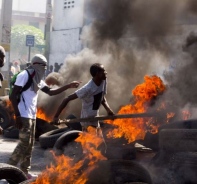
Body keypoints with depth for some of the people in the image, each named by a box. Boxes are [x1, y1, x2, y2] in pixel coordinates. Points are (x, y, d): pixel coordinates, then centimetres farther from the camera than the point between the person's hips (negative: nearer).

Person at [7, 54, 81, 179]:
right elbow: (13, 96, -15)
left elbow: (51, 92, 20)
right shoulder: (24, 75, -11)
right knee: (24, 143, -13)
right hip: (24, 116, -9)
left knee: (30, 144, 9)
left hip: (32, 116, 9)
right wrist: (17, 116, -22)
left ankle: (24, 171, 14)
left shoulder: (37, 80, 15)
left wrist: (68, 86, 13)